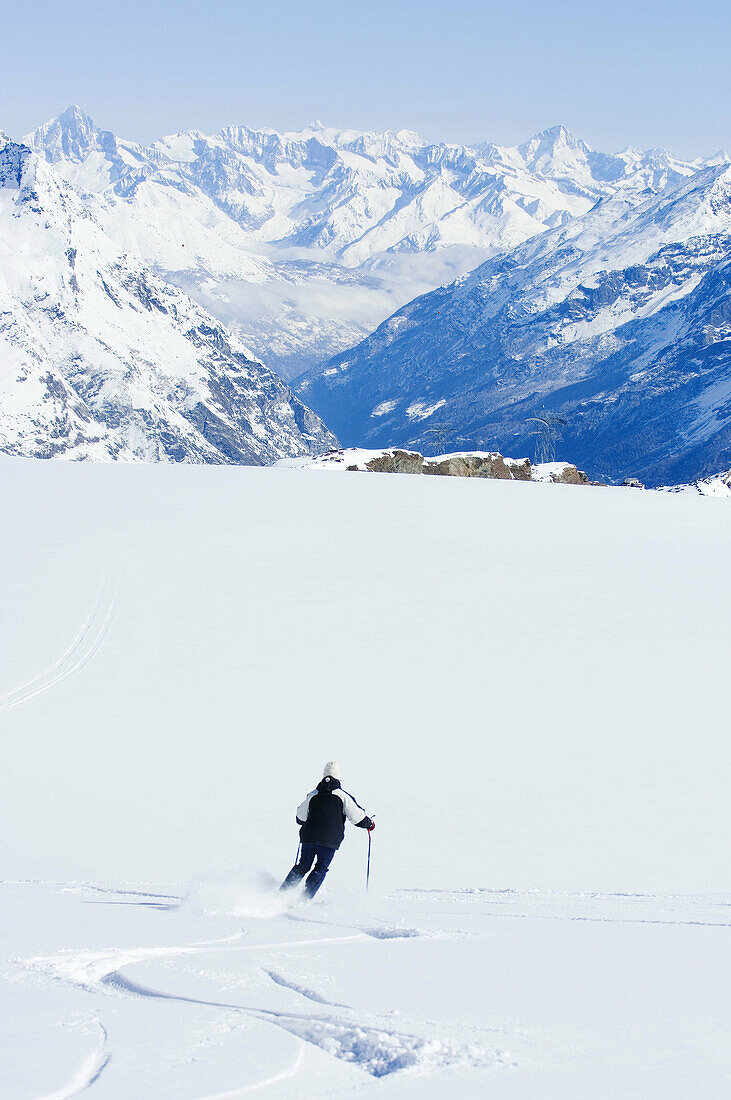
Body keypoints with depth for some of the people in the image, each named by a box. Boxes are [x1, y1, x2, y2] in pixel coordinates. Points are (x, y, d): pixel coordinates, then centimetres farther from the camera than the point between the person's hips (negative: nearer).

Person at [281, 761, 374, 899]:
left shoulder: (313, 795, 9)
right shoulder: (343, 796, -2)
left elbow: (300, 818, 18)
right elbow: (357, 817, -2)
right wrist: (369, 823, 18)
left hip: (308, 837, 4)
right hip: (329, 840, -4)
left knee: (302, 866, 15)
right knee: (321, 868, 7)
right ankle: (305, 897, -5)